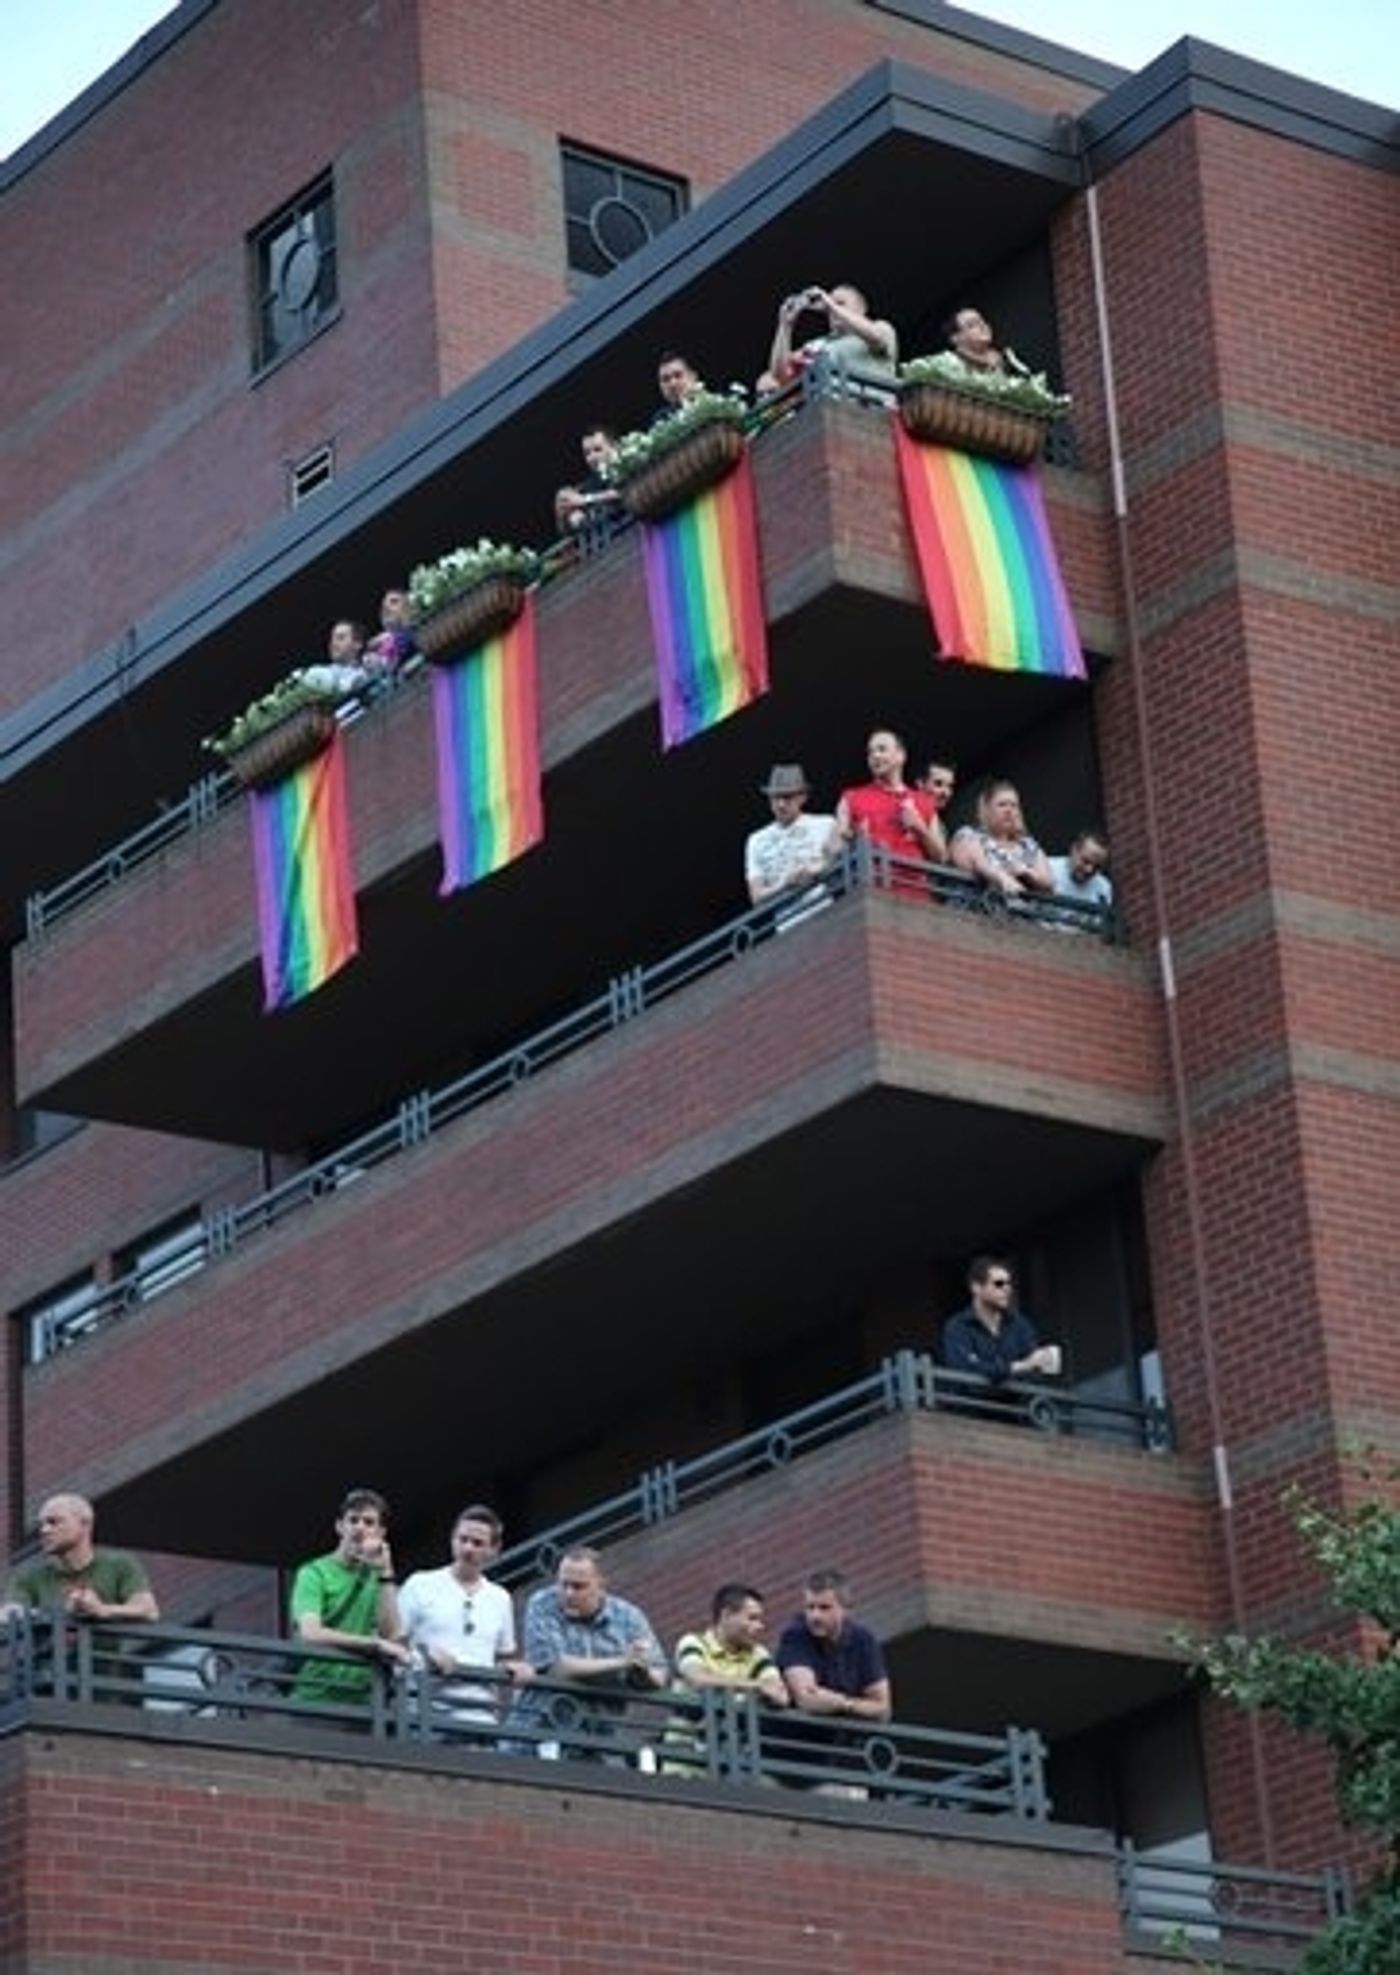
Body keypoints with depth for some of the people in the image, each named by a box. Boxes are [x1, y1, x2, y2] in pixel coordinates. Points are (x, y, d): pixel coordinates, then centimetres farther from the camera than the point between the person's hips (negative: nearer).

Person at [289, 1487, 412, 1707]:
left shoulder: (376, 1577, 14)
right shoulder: (314, 1573, 0)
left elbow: (393, 1637, -1)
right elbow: (310, 1634, -17)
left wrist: (385, 1575, -6)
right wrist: (375, 1645, -16)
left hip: (362, 1698, 4)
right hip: (317, 1696, -4)